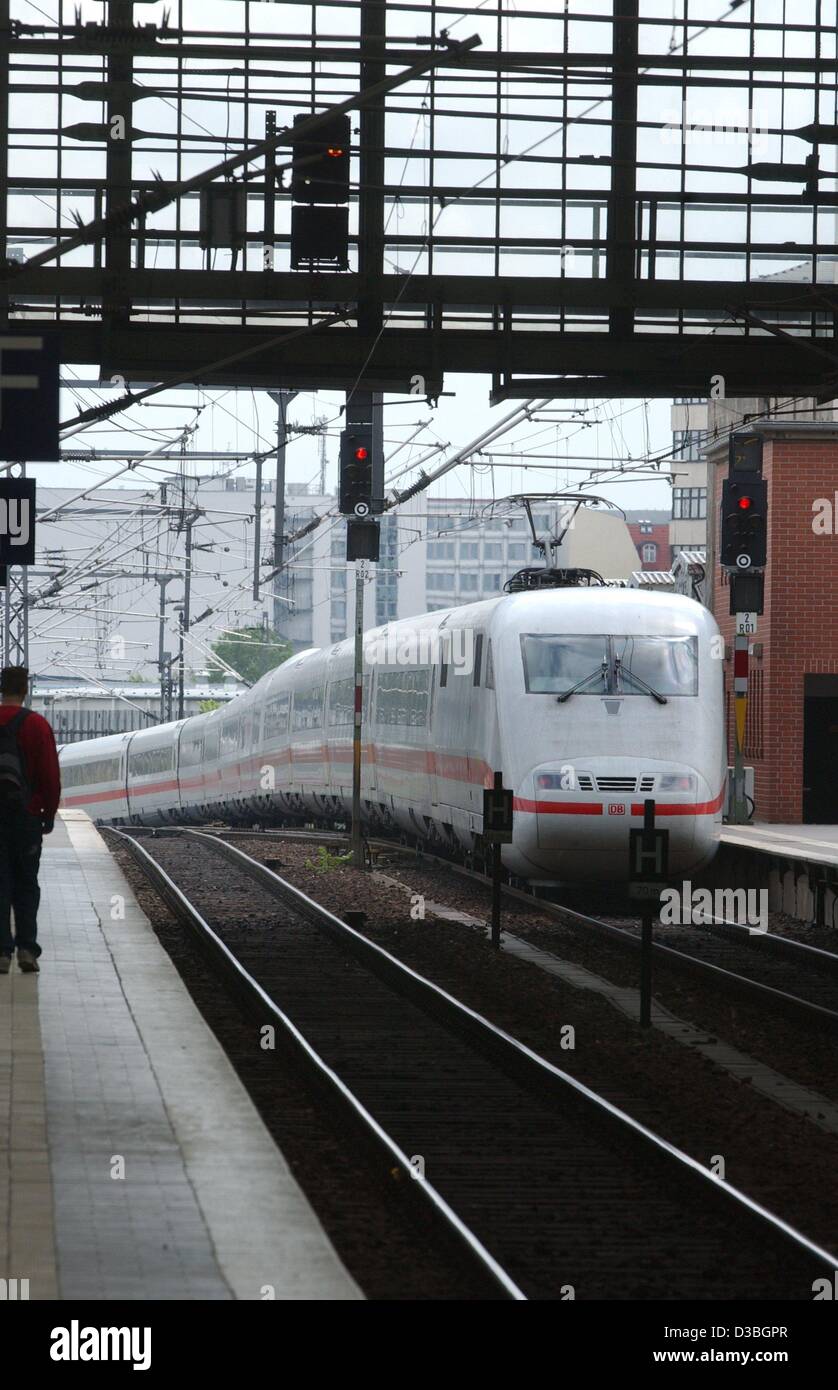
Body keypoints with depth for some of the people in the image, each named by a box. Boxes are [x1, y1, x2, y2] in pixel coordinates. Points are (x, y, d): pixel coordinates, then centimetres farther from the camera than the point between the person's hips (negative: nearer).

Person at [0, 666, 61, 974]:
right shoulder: (36, 725, -7)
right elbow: (50, 775, -7)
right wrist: (49, 814, 5)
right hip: (26, 816, -1)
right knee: (26, 885, 9)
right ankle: (26, 948, -2)